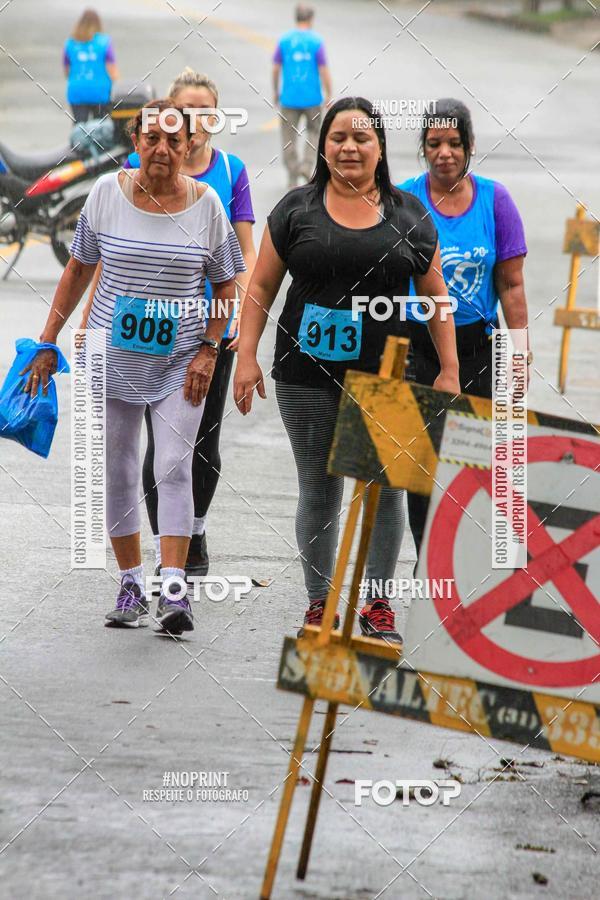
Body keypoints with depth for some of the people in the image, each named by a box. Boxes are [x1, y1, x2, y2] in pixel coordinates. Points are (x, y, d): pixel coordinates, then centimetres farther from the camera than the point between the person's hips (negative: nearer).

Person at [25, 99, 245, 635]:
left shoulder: (206, 203, -3)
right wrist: (48, 343, 6)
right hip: (113, 357, 2)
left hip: (180, 362, -2)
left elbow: (227, 285, 6)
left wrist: (209, 350, -4)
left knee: (174, 469, -11)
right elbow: (79, 269, 8)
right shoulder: (108, 193, -1)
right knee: (117, 473, 6)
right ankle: (131, 585, 16)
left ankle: (175, 591, -13)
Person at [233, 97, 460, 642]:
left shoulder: (409, 215, 6)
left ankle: (379, 605, 14)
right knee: (319, 490, 5)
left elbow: (436, 296, 9)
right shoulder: (297, 210, 4)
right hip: (308, 378, 0)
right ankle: (319, 603, 15)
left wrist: (449, 369, 3)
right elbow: (262, 287, 6)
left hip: (385, 378, 0)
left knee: (385, 489, 2)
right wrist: (246, 356, -3)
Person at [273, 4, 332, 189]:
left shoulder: (284, 40, 0)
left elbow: (276, 69, 2)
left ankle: (293, 177, 6)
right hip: (312, 97, -1)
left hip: (289, 97, 1)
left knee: (289, 138, 7)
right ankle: (307, 164, 2)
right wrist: (329, 95, 2)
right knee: (314, 131, 19)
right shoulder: (316, 41, -6)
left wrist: (276, 92, 16)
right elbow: (324, 70, -7)